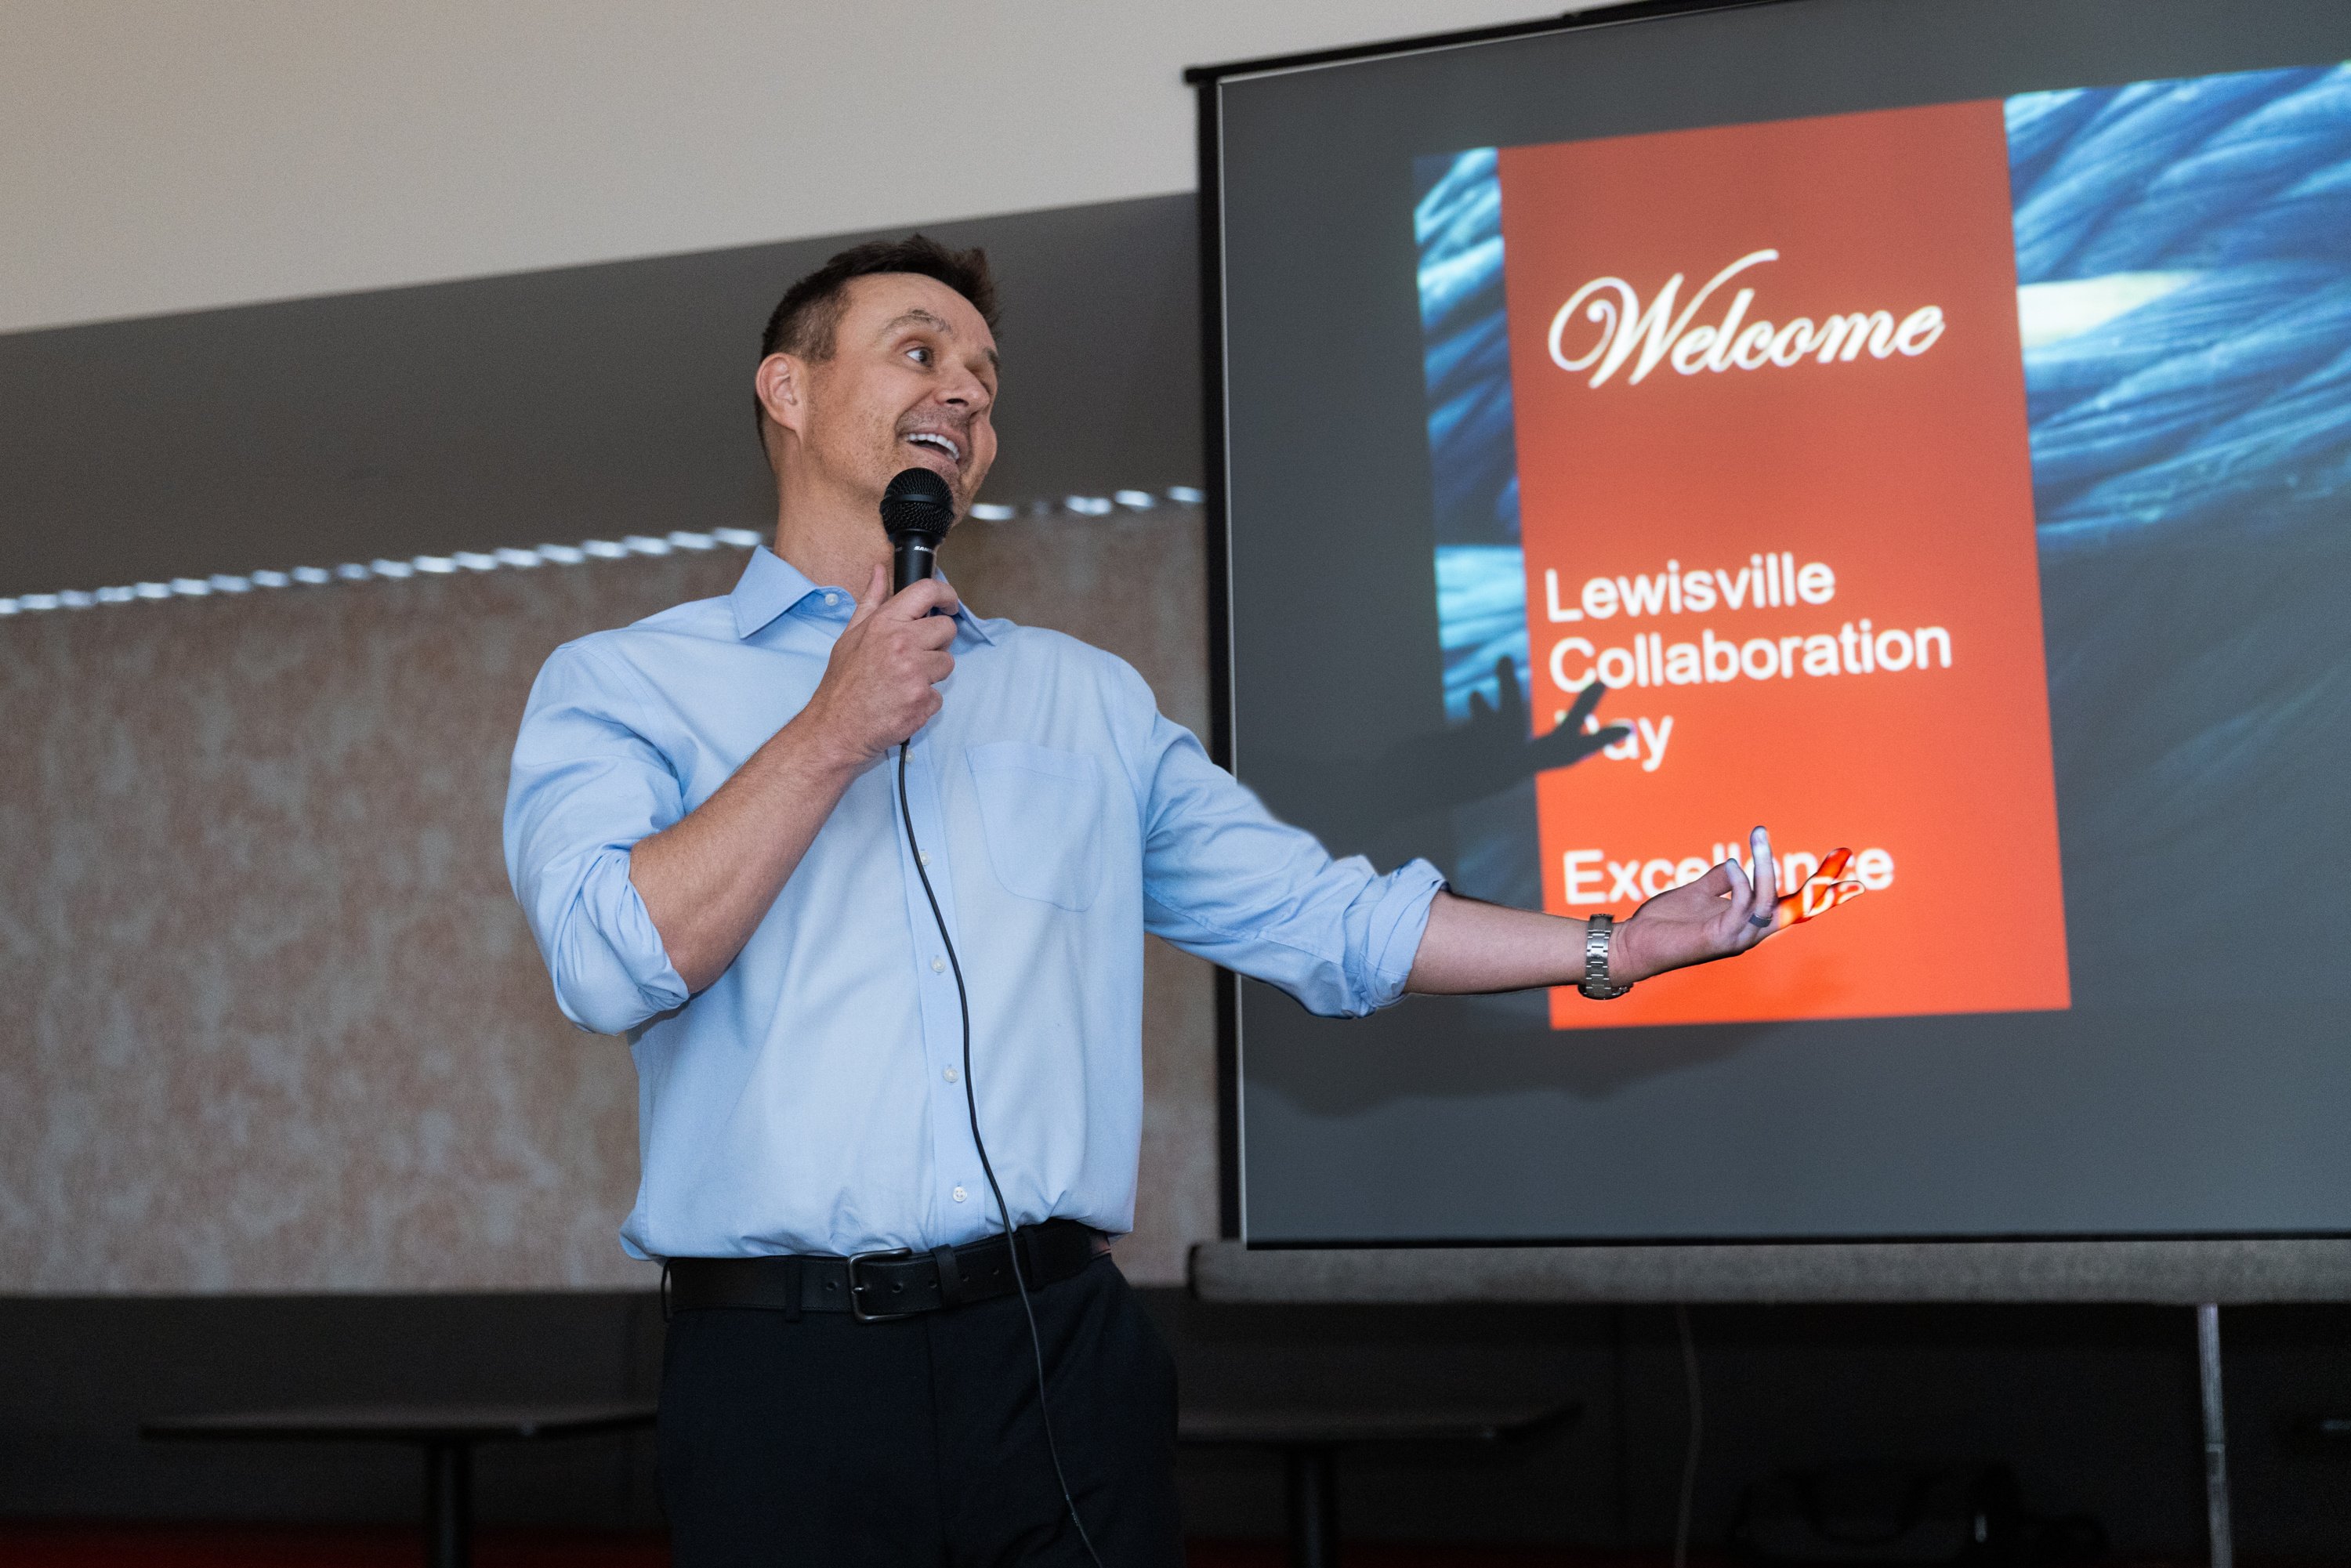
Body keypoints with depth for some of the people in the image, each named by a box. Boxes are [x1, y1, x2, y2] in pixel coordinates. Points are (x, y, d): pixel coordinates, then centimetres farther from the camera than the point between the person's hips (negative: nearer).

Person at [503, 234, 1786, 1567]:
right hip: (784, 1364, -3)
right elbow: (613, 965, -9)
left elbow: (1321, 916, 14)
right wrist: (835, 734, -9)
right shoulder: (623, 685, 7)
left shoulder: (1090, 698, 18)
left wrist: (1617, 945, 7)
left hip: (1061, 1350, 3)